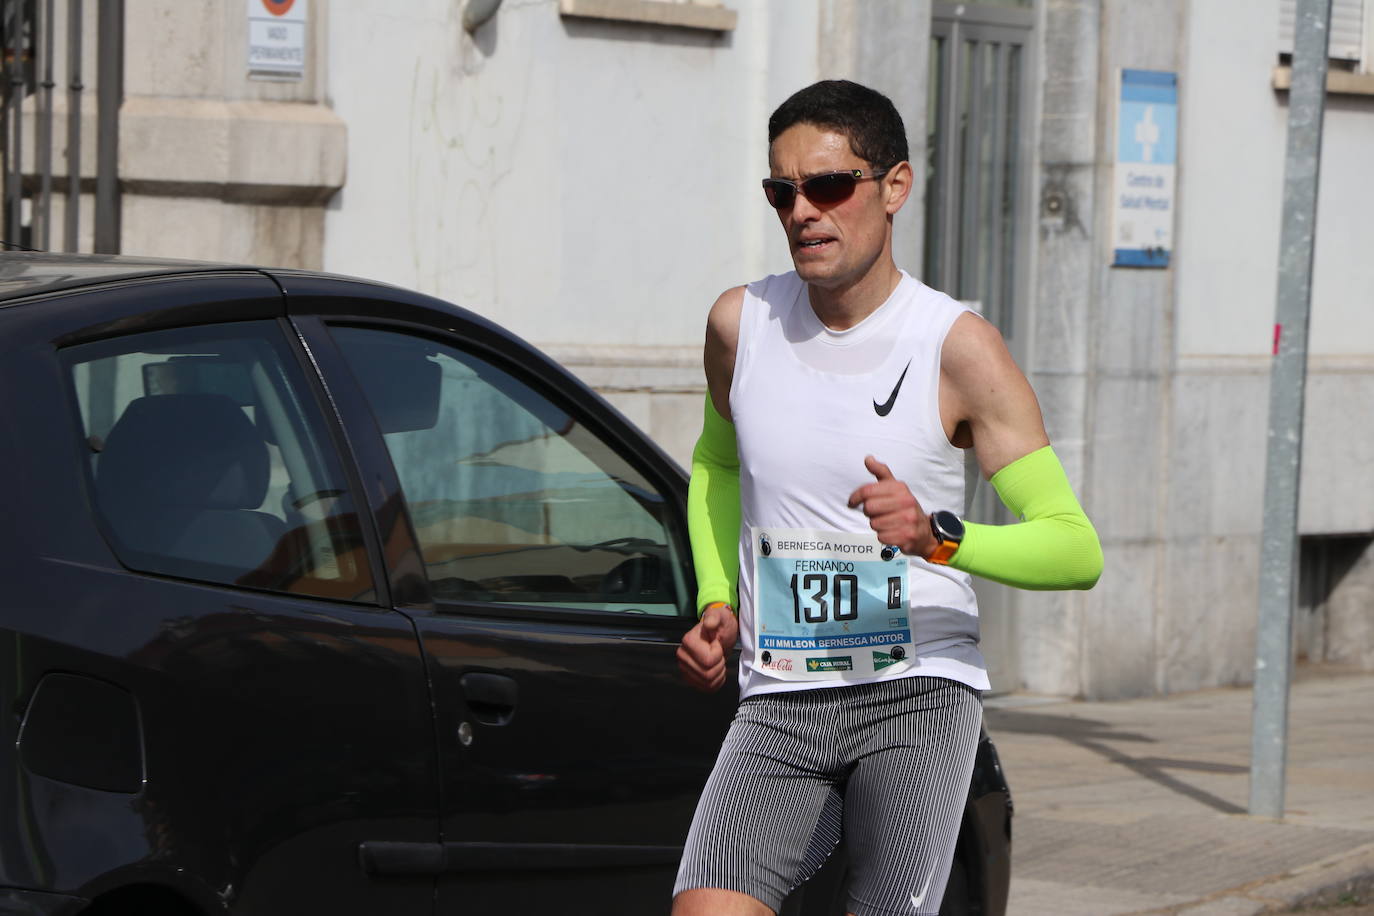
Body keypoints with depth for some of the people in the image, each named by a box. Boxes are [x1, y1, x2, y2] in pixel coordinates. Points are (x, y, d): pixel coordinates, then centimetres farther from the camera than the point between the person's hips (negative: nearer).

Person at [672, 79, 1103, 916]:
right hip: (780, 705, 3)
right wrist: (716, 606, 12)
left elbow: (1077, 549, -11)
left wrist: (937, 535, -28)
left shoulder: (959, 346, -7)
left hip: (920, 693, -3)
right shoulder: (741, 323, 5)